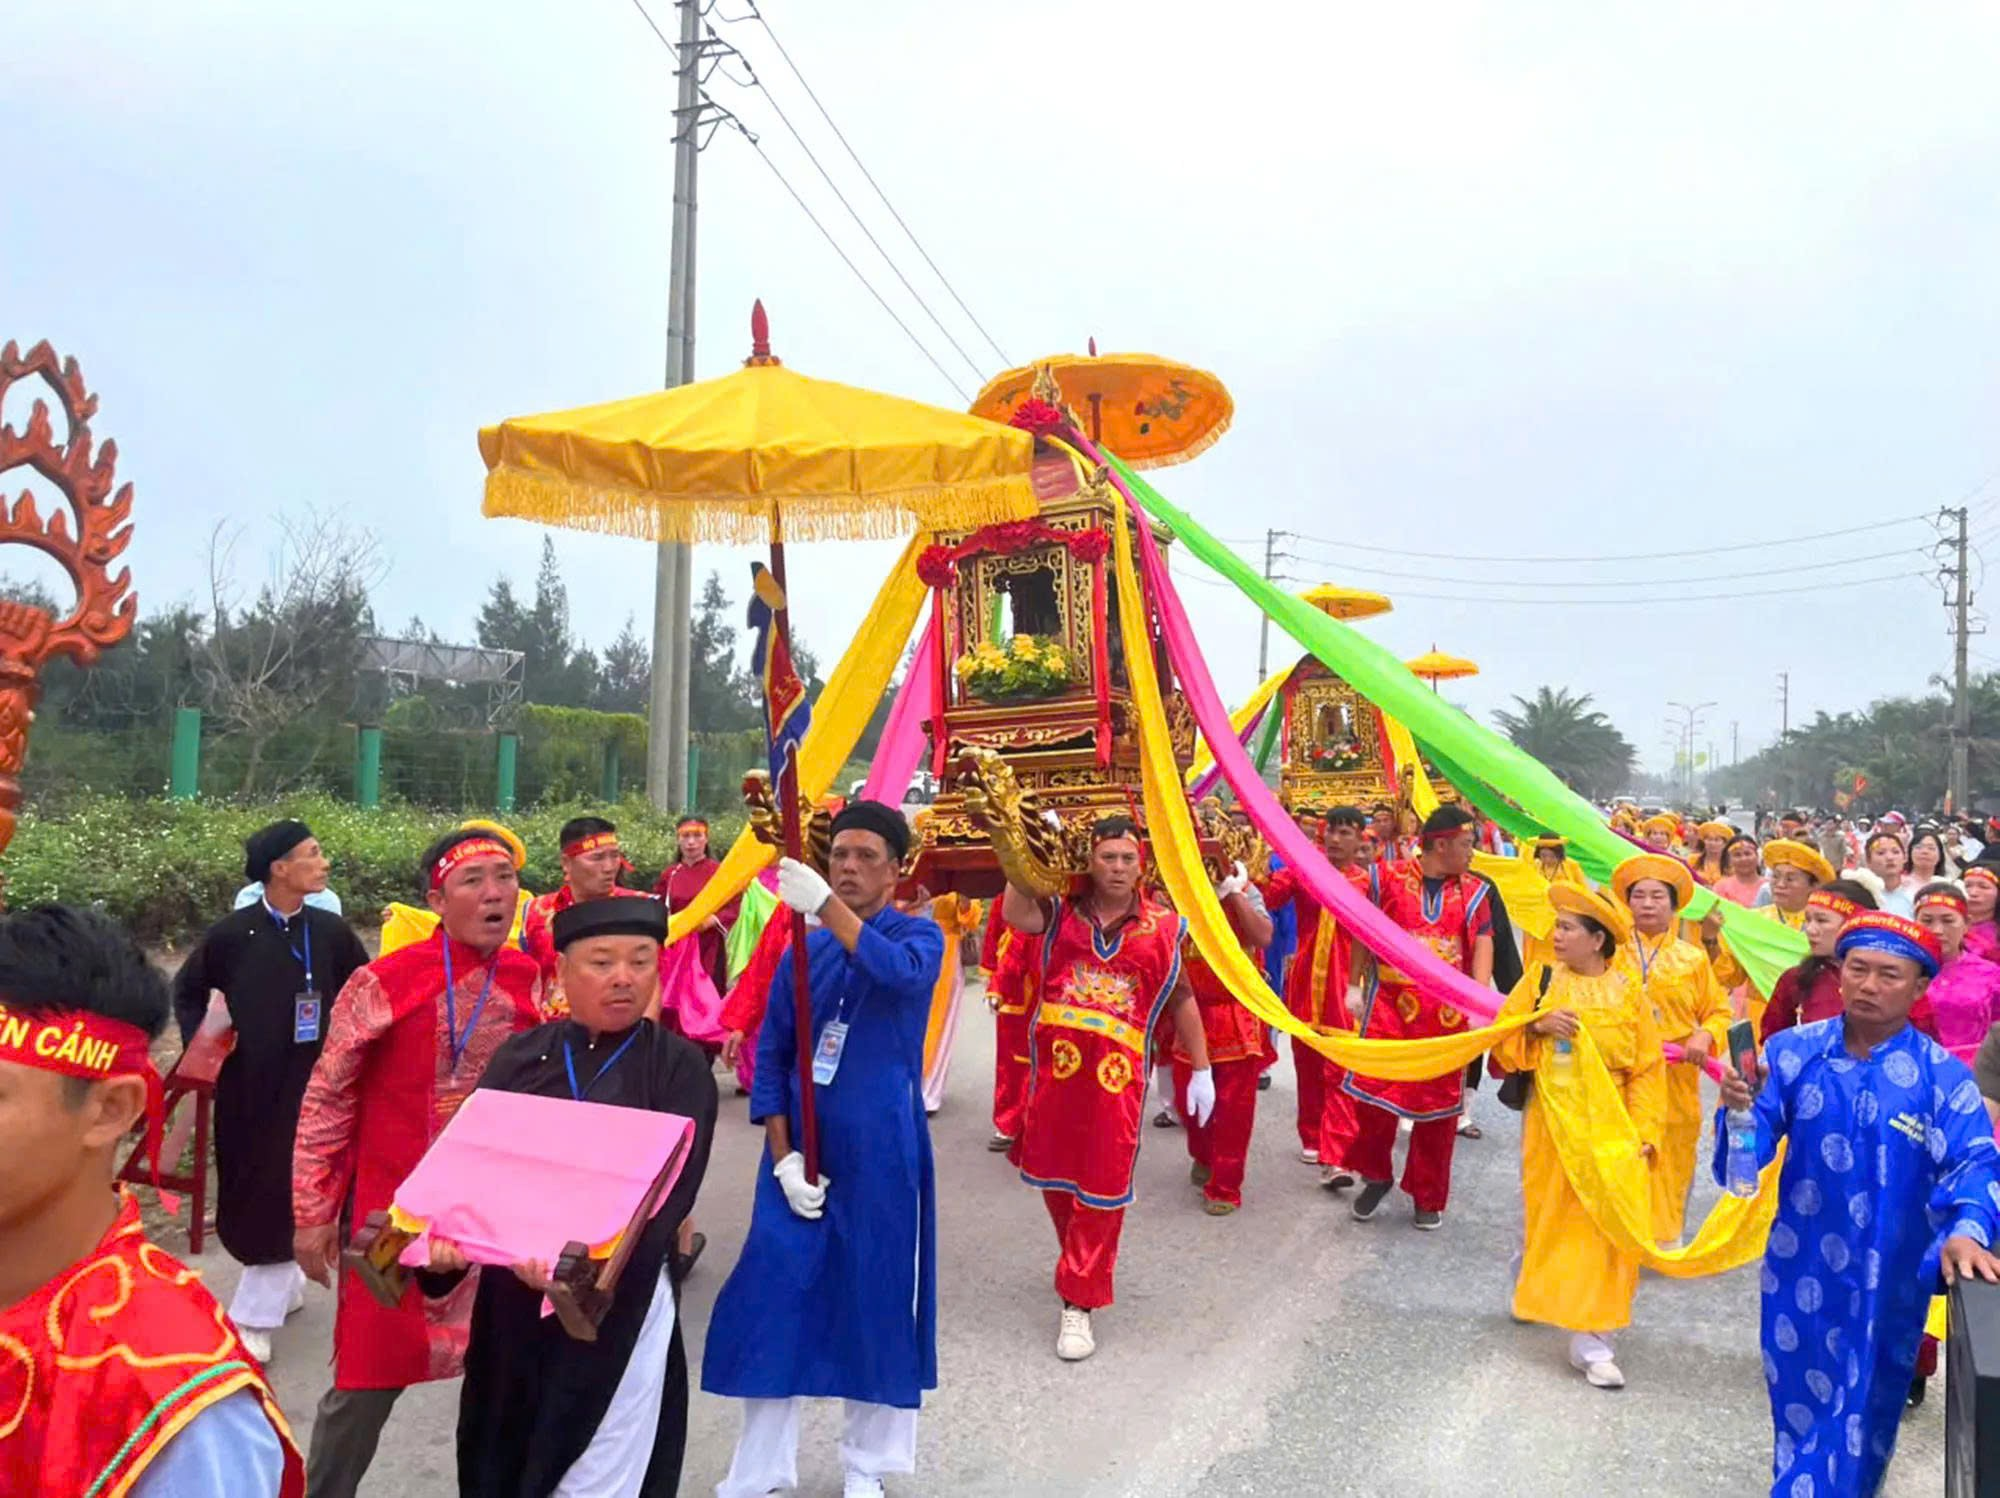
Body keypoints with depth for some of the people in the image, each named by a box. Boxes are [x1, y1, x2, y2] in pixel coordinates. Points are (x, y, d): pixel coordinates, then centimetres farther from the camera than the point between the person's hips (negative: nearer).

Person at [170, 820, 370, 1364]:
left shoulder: (331, 931, -4)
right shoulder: (232, 933, -8)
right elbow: (187, 991, 9)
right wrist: (199, 1046, -1)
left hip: (310, 1084, 0)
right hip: (246, 1085, 0)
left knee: (284, 1194, 0)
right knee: (249, 1189, 10)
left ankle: (254, 1319, 11)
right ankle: (285, 1284, 34)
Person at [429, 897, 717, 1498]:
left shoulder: (680, 1067, -7)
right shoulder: (520, 1056, 2)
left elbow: (669, 1193, -16)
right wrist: (445, 1238, -21)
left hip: (620, 1307, -3)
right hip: (512, 1302, 3)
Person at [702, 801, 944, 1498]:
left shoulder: (919, 934, -5)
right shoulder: (802, 950, 5)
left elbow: (902, 971, -30)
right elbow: (771, 1056, 6)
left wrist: (826, 906, -39)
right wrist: (782, 1154, -4)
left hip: (881, 1155, -3)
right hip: (801, 1153, 3)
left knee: (878, 1298, 6)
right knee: (772, 1295, 4)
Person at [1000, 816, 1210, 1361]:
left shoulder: (1163, 926, 1)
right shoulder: (1062, 911, 2)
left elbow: (1182, 1001, 8)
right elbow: (1014, 914, -19)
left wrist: (1201, 1071, 9)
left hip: (1117, 1072, -2)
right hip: (1057, 1064, 2)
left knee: (1102, 1188, 1)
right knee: (1055, 1174, 16)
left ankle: (1079, 1302, 11)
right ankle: (1084, 1264, 41)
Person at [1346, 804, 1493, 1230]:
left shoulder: (1473, 892, 5)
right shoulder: (1387, 878, -1)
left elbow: (1483, 945, -6)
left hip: (1446, 1014, 2)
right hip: (1390, 1004, -2)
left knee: (1438, 1106, 8)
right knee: (1373, 1092, -6)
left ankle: (1429, 1197, 26)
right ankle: (1376, 1178, 20)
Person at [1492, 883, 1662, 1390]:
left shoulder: (1628, 992, -2)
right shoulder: (1539, 981, 0)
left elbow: (1647, 1069, -2)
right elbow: (1502, 1045, 1)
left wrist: (1641, 1132, -10)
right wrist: (1537, 1026, -17)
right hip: (1550, 1125, 1)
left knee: (1602, 1227, -3)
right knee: (1547, 1215, 10)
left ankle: (1591, 1335, 4)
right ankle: (1533, 1290, 35)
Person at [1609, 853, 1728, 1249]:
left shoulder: (1693, 958, 6)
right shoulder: (1612, 954, 3)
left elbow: (1718, 1011, 9)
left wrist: (1705, 1037, -9)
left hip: (1675, 1078, 1)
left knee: (1672, 1155, 8)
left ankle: (1665, 1235, 25)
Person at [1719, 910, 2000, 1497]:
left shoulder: (1945, 1078, -9)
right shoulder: (1792, 1051, -7)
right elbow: (1751, 1148, -10)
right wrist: (1740, 1108, -32)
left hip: (1890, 1281, -1)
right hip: (1801, 1270, 1)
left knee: (1865, 1411, 15)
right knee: (1800, 1403, 18)